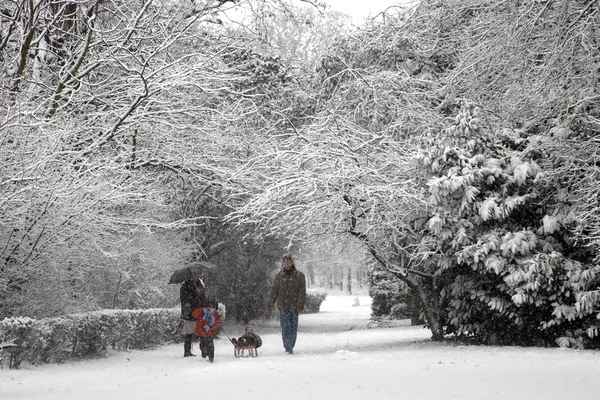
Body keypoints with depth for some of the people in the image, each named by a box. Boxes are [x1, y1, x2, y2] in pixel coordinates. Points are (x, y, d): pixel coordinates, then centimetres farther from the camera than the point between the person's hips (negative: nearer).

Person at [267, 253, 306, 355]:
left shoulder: (299, 276, 2)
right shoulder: (279, 275, 7)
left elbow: (302, 292, -2)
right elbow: (274, 291, 10)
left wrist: (300, 305, -12)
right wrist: (270, 304, 5)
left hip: (295, 306, 0)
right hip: (283, 306, 0)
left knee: (293, 327, 4)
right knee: (285, 327, -9)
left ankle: (290, 347, 16)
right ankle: (288, 348, -15)